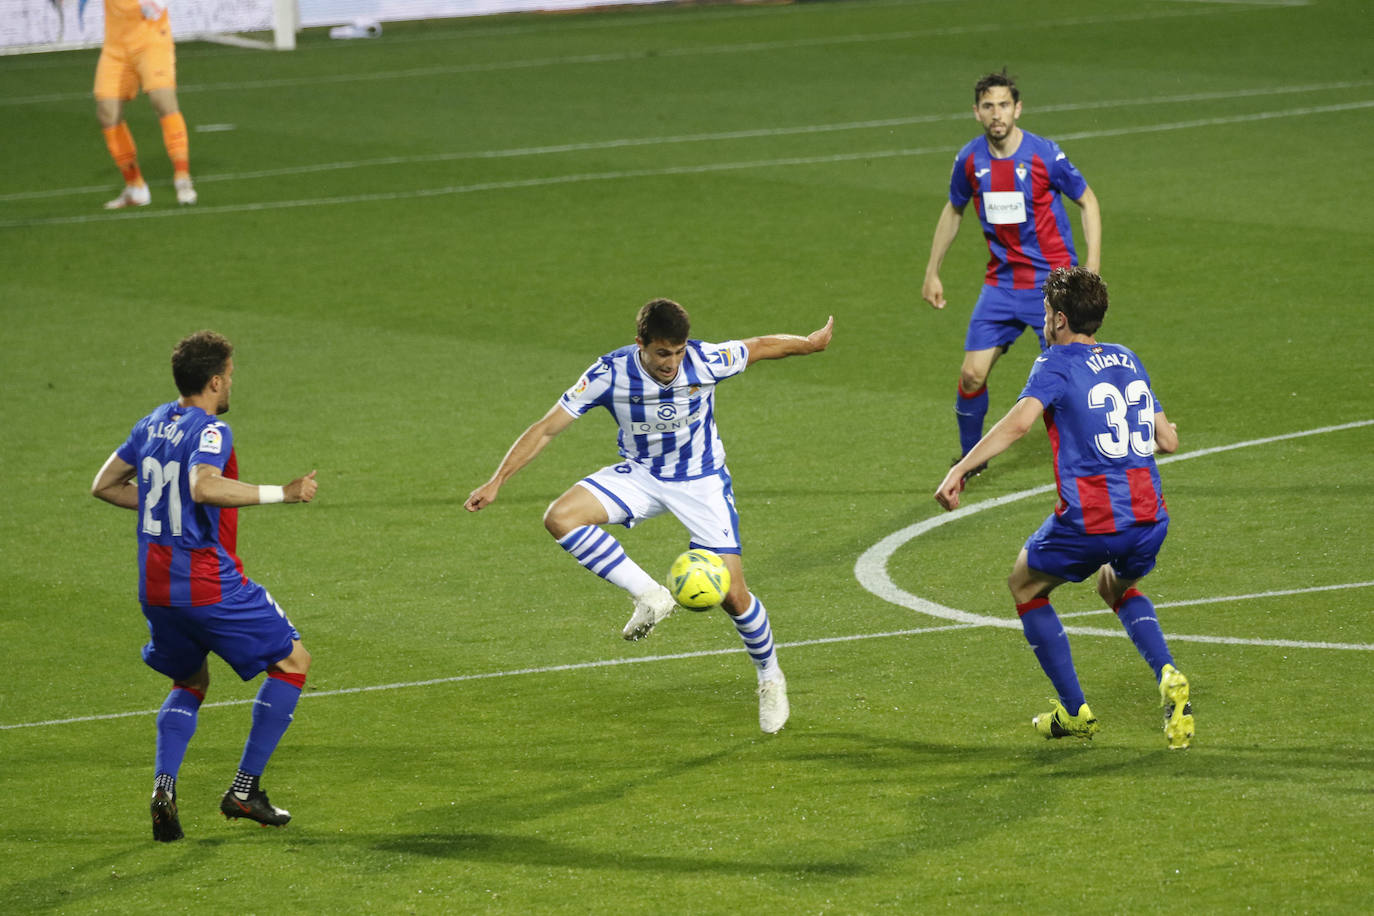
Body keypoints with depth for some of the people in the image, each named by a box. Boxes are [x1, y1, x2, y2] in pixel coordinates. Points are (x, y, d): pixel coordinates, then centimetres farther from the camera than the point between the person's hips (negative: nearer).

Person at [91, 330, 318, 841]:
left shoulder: (154, 424, 10)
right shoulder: (210, 430, -15)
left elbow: (104, 485, 18)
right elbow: (203, 486, -34)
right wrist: (281, 493, -30)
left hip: (155, 584, 8)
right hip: (209, 583, -8)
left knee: (190, 682, 27)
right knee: (292, 661, 8)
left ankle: (163, 786, 2)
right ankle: (244, 790, 4)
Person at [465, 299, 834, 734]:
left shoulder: (706, 362, -23)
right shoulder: (610, 374, -22)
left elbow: (762, 346, -3)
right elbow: (546, 428, -16)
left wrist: (811, 342, 13)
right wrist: (497, 480, -22)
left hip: (702, 481, -2)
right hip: (641, 475, 2)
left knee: (731, 594, -8)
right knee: (561, 518, -24)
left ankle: (770, 678, 20)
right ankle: (649, 596, -15)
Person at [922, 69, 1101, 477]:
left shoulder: (1044, 154, -13)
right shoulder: (970, 160, -2)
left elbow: (1088, 202, -1)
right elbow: (953, 212, 16)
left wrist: (1091, 271, -8)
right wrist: (932, 272, 17)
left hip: (1052, 279, -3)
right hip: (1001, 282, 3)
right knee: (972, 373, -3)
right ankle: (970, 457, 20)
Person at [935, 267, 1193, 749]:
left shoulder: (1057, 364, -3)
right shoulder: (1128, 360, 16)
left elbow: (1018, 422, -20)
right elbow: (1168, 438, 21)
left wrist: (960, 469, -24)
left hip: (1088, 523, -6)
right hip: (1149, 518, 6)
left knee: (1025, 585, 21)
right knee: (1117, 587, 35)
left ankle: (1074, 711, 20)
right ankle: (1168, 677, 7)